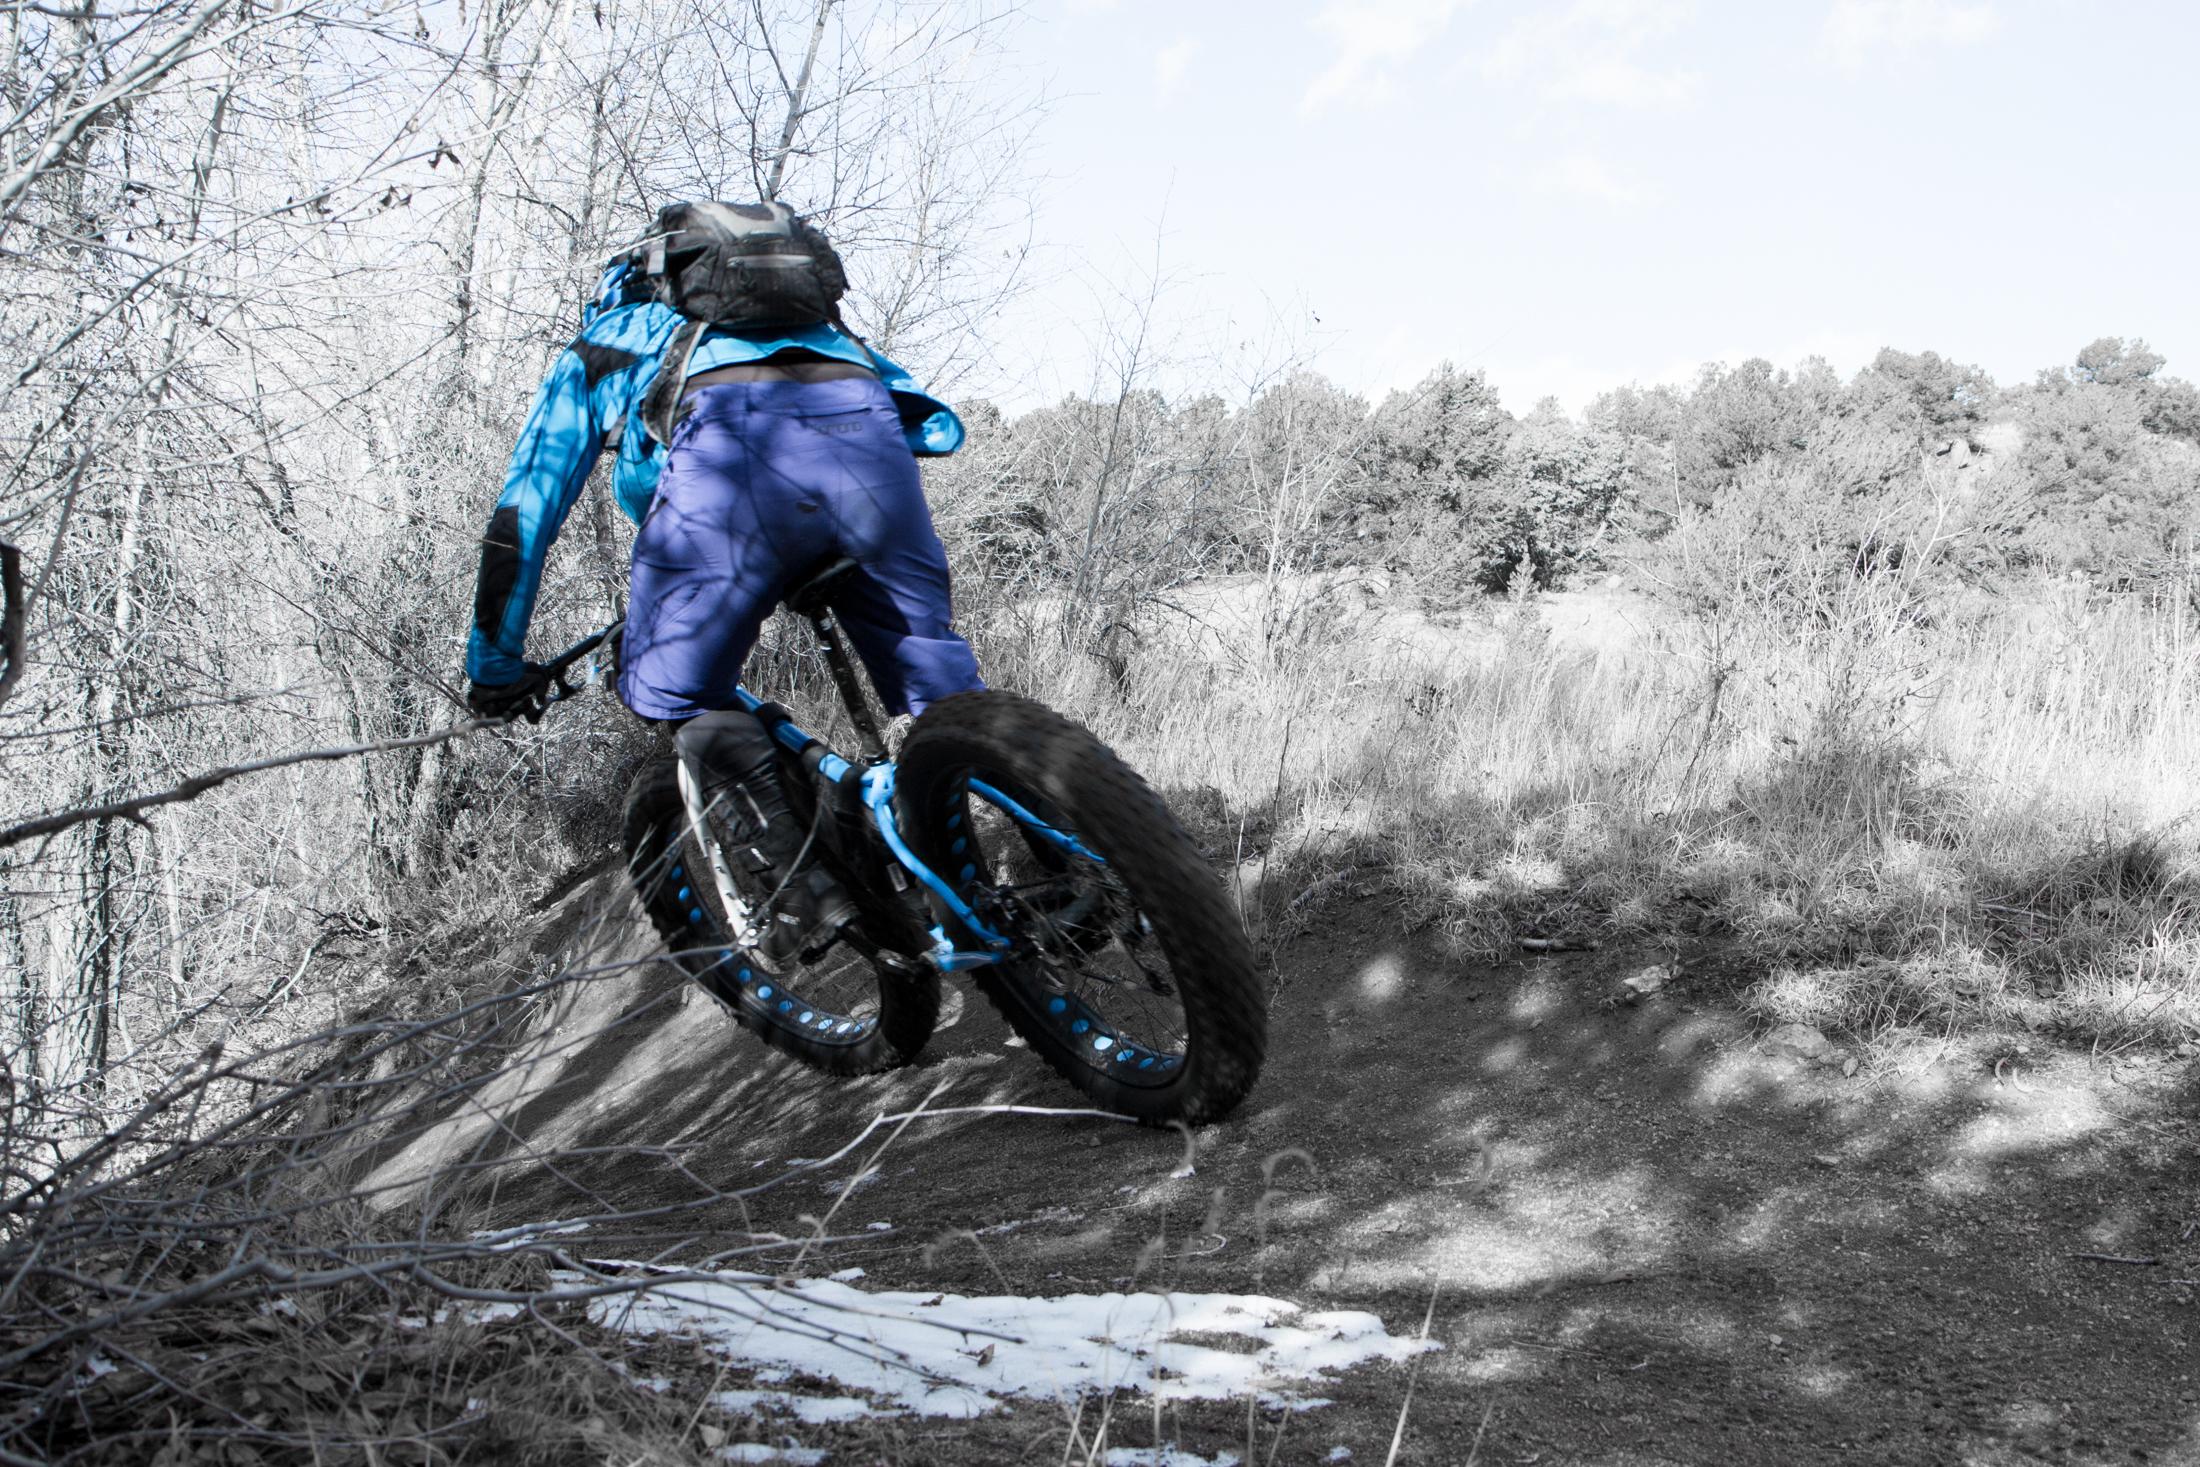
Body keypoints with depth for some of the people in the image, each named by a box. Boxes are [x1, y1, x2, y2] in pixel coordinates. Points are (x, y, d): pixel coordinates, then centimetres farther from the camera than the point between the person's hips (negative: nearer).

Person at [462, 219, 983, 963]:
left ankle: (797, 880, -10)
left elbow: (522, 516, 35)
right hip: (867, 435, 3)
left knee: (670, 690, 10)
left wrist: (495, 663, 43)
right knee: (939, 691, 16)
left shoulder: (593, 352, 39)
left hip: (733, 443, -3)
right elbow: (935, 424, 40)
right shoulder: (808, 318, 47)